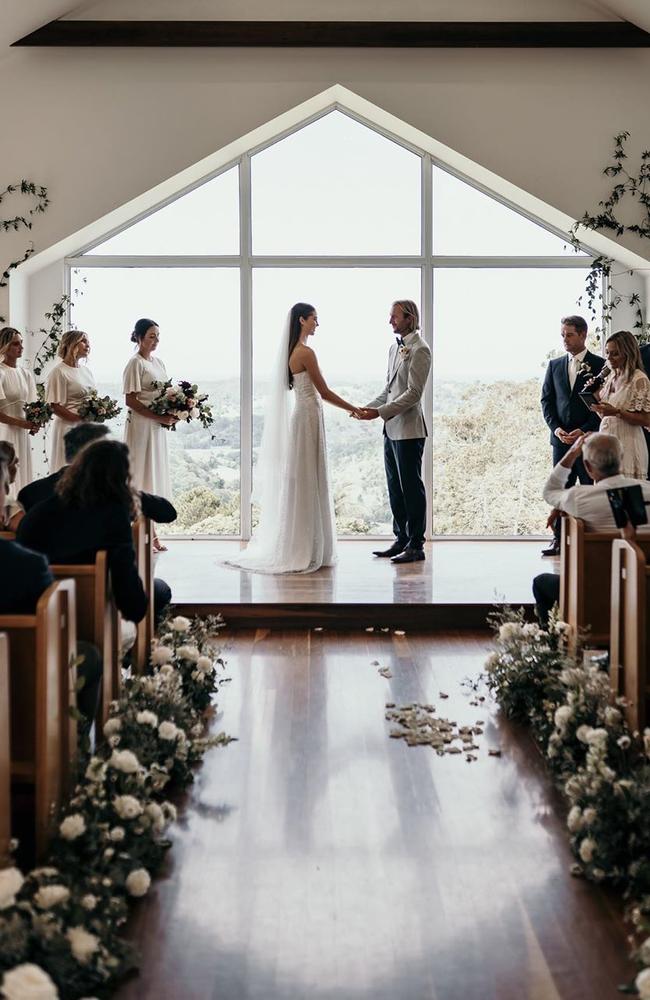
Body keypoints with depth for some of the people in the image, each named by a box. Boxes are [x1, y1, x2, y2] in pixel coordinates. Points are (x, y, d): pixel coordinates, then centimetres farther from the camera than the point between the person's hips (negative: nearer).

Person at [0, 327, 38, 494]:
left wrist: (34, 424, -3)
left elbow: (32, 403, 15)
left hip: (22, 432, 6)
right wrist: (21, 423, -17)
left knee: (22, 473, 6)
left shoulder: (25, 374, 11)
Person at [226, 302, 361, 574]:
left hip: (303, 416, 9)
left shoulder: (294, 351, 13)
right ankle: (304, 551, 1)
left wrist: (348, 408, 18)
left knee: (301, 483, 12)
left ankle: (300, 548, 17)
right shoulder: (306, 352, -15)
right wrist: (354, 409, -3)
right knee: (307, 483, -4)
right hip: (308, 418, -9)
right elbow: (325, 392, -13)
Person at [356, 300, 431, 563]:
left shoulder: (419, 350, -11)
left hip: (409, 429, -9)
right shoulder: (395, 348, 17)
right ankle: (401, 540, 21)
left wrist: (380, 412, -19)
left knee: (411, 487, -3)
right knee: (395, 487, 12)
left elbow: (413, 393, -17)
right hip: (392, 428, 9)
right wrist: (368, 407, 8)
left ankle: (416, 545, 3)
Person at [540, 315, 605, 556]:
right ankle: (559, 540, 8)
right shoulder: (554, 365, 11)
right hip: (561, 437, 4)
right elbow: (547, 400, 10)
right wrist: (556, 428, -5)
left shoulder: (600, 365, -1)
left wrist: (585, 430, -13)